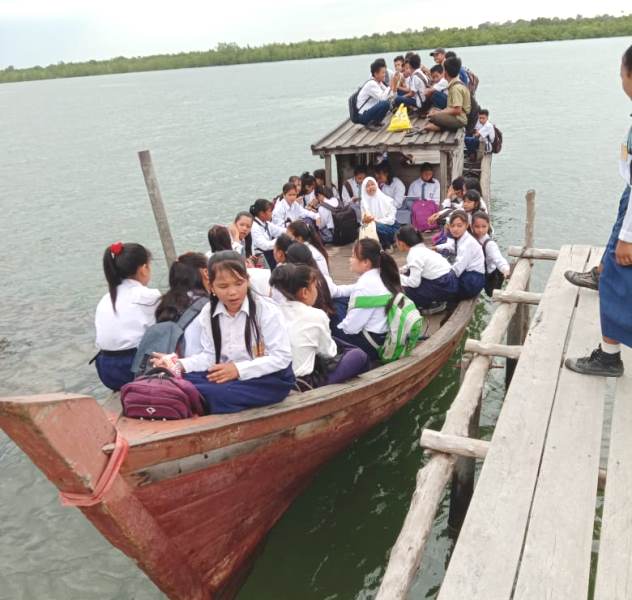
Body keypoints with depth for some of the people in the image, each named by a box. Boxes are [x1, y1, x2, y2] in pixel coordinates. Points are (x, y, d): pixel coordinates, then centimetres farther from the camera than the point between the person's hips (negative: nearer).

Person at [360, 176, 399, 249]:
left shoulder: (386, 199, -6)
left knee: (377, 227, -33)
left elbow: (391, 219, -9)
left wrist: (376, 220, -20)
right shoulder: (364, 202, 2)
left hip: (389, 227, -3)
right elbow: (363, 219, 1)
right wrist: (364, 220, -22)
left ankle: (387, 246, -6)